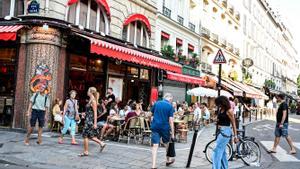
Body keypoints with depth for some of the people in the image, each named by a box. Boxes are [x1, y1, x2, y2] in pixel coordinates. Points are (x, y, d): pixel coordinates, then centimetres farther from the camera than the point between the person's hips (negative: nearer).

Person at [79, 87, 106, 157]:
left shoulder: (93, 101, -14)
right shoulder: (90, 100, 13)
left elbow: (95, 112, -18)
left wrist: (95, 123, -20)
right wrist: (85, 114, 9)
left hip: (90, 120, -9)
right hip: (88, 120, 9)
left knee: (85, 135, -2)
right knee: (90, 136, 13)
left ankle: (86, 152, 8)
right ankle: (101, 144, 18)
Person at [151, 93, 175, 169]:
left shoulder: (156, 103, 6)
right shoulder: (170, 106, -6)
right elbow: (171, 120, -11)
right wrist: (172, 133, -9)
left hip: (155, 126, 2)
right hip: (165, 127, -2)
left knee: (155, 145, -1)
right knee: (167, 144, 19)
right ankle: (168, 160, 37)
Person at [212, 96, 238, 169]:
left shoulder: (228, 111, -12)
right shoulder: (220, 109, 9)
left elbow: (233, 124, -10)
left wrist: (235, 136, -10)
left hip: (225, 131, -8)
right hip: (220, 131, 8)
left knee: (216, 153, -10)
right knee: (222, 152, 16)